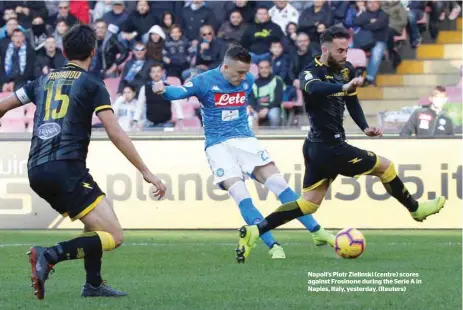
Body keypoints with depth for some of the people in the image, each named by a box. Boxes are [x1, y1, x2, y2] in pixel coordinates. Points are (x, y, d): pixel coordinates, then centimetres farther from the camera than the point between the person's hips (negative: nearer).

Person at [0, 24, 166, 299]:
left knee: (95, 224, 26)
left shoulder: (44, 81, 19)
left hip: (36, 172, 7)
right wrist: (146, 172, -3)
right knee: (113, 237, -10)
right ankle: (49, 256, -25)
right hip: (67, 168, -7)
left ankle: (94, 284, 18)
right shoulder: (92, 85, 3)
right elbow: (115, 133, -5)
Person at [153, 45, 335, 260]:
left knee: (278, 183, -8)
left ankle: (317, 232, -3)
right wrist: (164, 90, -44)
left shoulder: (248, 81, 6)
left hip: (244, 140, 4)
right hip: (218, 145, -4)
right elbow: (180, 92, -25)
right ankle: (273, 246, -16)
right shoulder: (206, 81, -10)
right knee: (240, 195, -20)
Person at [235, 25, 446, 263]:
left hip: (317, 148, 9)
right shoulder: (311, 72, -19)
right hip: (330, 148, -9)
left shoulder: (346, 69, 6)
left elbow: (352, 102, 19)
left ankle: (254, 231, 5)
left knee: (309, 203, 11)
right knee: (385, 167, 6)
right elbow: (313, 88, -44)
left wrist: (365, 127, 3)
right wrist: (343, 87, -61)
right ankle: (416, 209, 27)